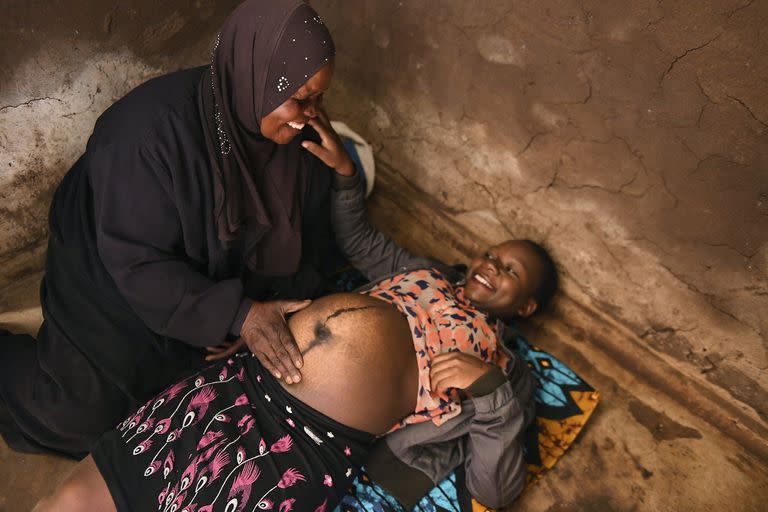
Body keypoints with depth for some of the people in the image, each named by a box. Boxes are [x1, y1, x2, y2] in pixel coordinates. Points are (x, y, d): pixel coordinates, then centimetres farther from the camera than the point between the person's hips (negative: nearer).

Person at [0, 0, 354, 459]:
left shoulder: (298, 133, -17)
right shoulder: (155, 127, -34)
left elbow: (313, 232, -9)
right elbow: (137, 262, -33)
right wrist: (238, 315, -44)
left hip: (218, 275, 5)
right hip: (118, 284, -5)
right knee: (80, 416, -1)